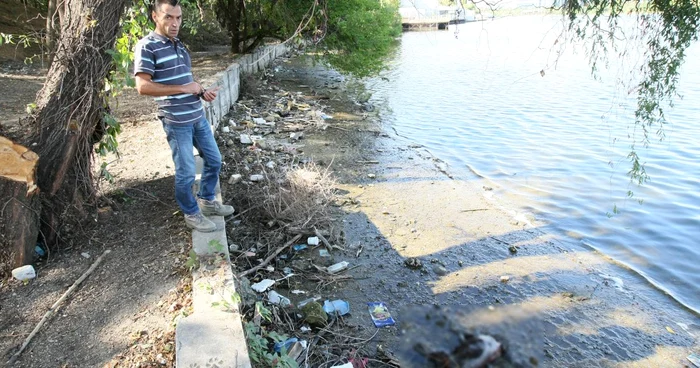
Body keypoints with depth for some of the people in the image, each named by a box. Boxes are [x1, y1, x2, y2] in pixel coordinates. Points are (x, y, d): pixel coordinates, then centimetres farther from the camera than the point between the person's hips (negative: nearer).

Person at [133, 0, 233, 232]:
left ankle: (207, 200, 36)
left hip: (198, 117, 8)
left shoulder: (179, 45, 13)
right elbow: (143, 86, -20)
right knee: (186, 172, 3)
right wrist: (184, 88, -19)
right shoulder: (147, 47, -12)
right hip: (176, 121, -8)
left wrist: (202, 92, 2)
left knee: (214, 160, 17)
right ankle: (191, 214, 22)